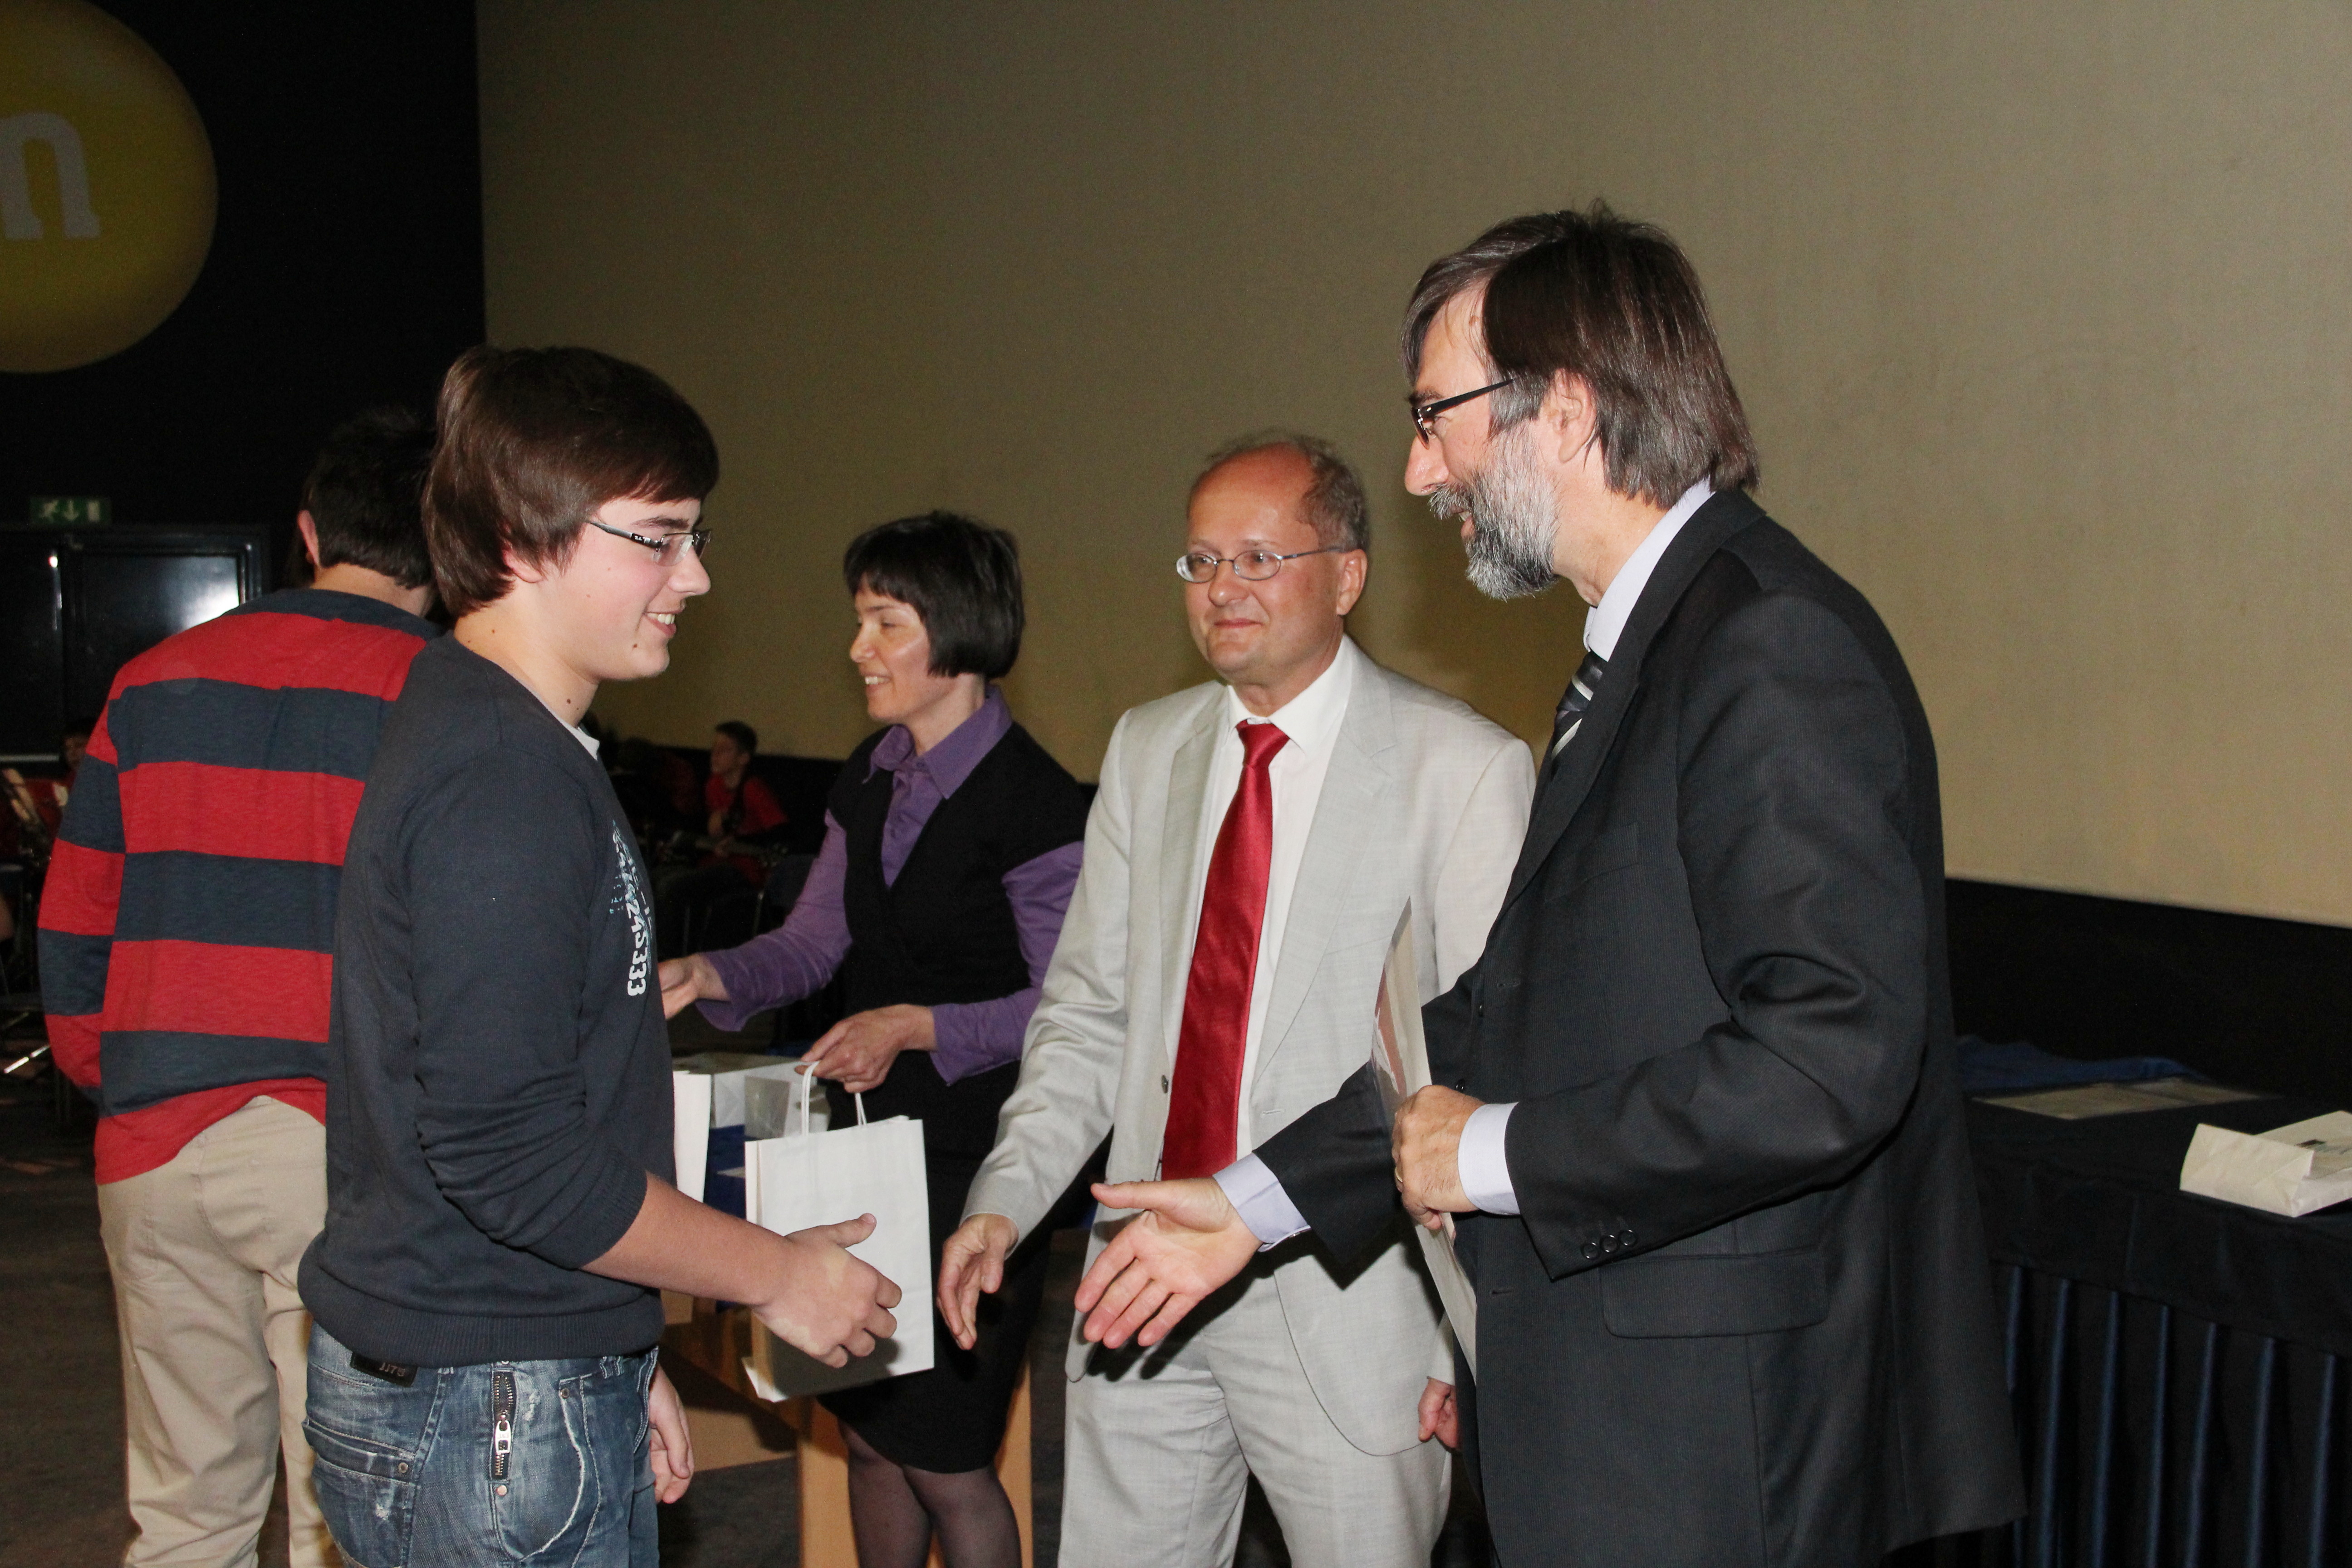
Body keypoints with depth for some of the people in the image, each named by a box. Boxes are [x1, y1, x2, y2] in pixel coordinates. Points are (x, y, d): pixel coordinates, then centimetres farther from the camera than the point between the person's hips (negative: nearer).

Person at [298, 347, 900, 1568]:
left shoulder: (492, 737, 12)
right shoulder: (500, 782, -20)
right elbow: (511, 1153, -25)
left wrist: (616, 1361, 20)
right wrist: (778, 1274, -12)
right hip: (492, 1424, -10)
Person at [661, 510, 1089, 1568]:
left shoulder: (1033, 803, -16)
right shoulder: (872, 779, 9)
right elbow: (814, 940, 11)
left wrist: (916, 1027, -22)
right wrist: (709, 977, -6)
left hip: (978, 1157, -8)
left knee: (943, 1461, 3)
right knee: (868, 1434, 17)